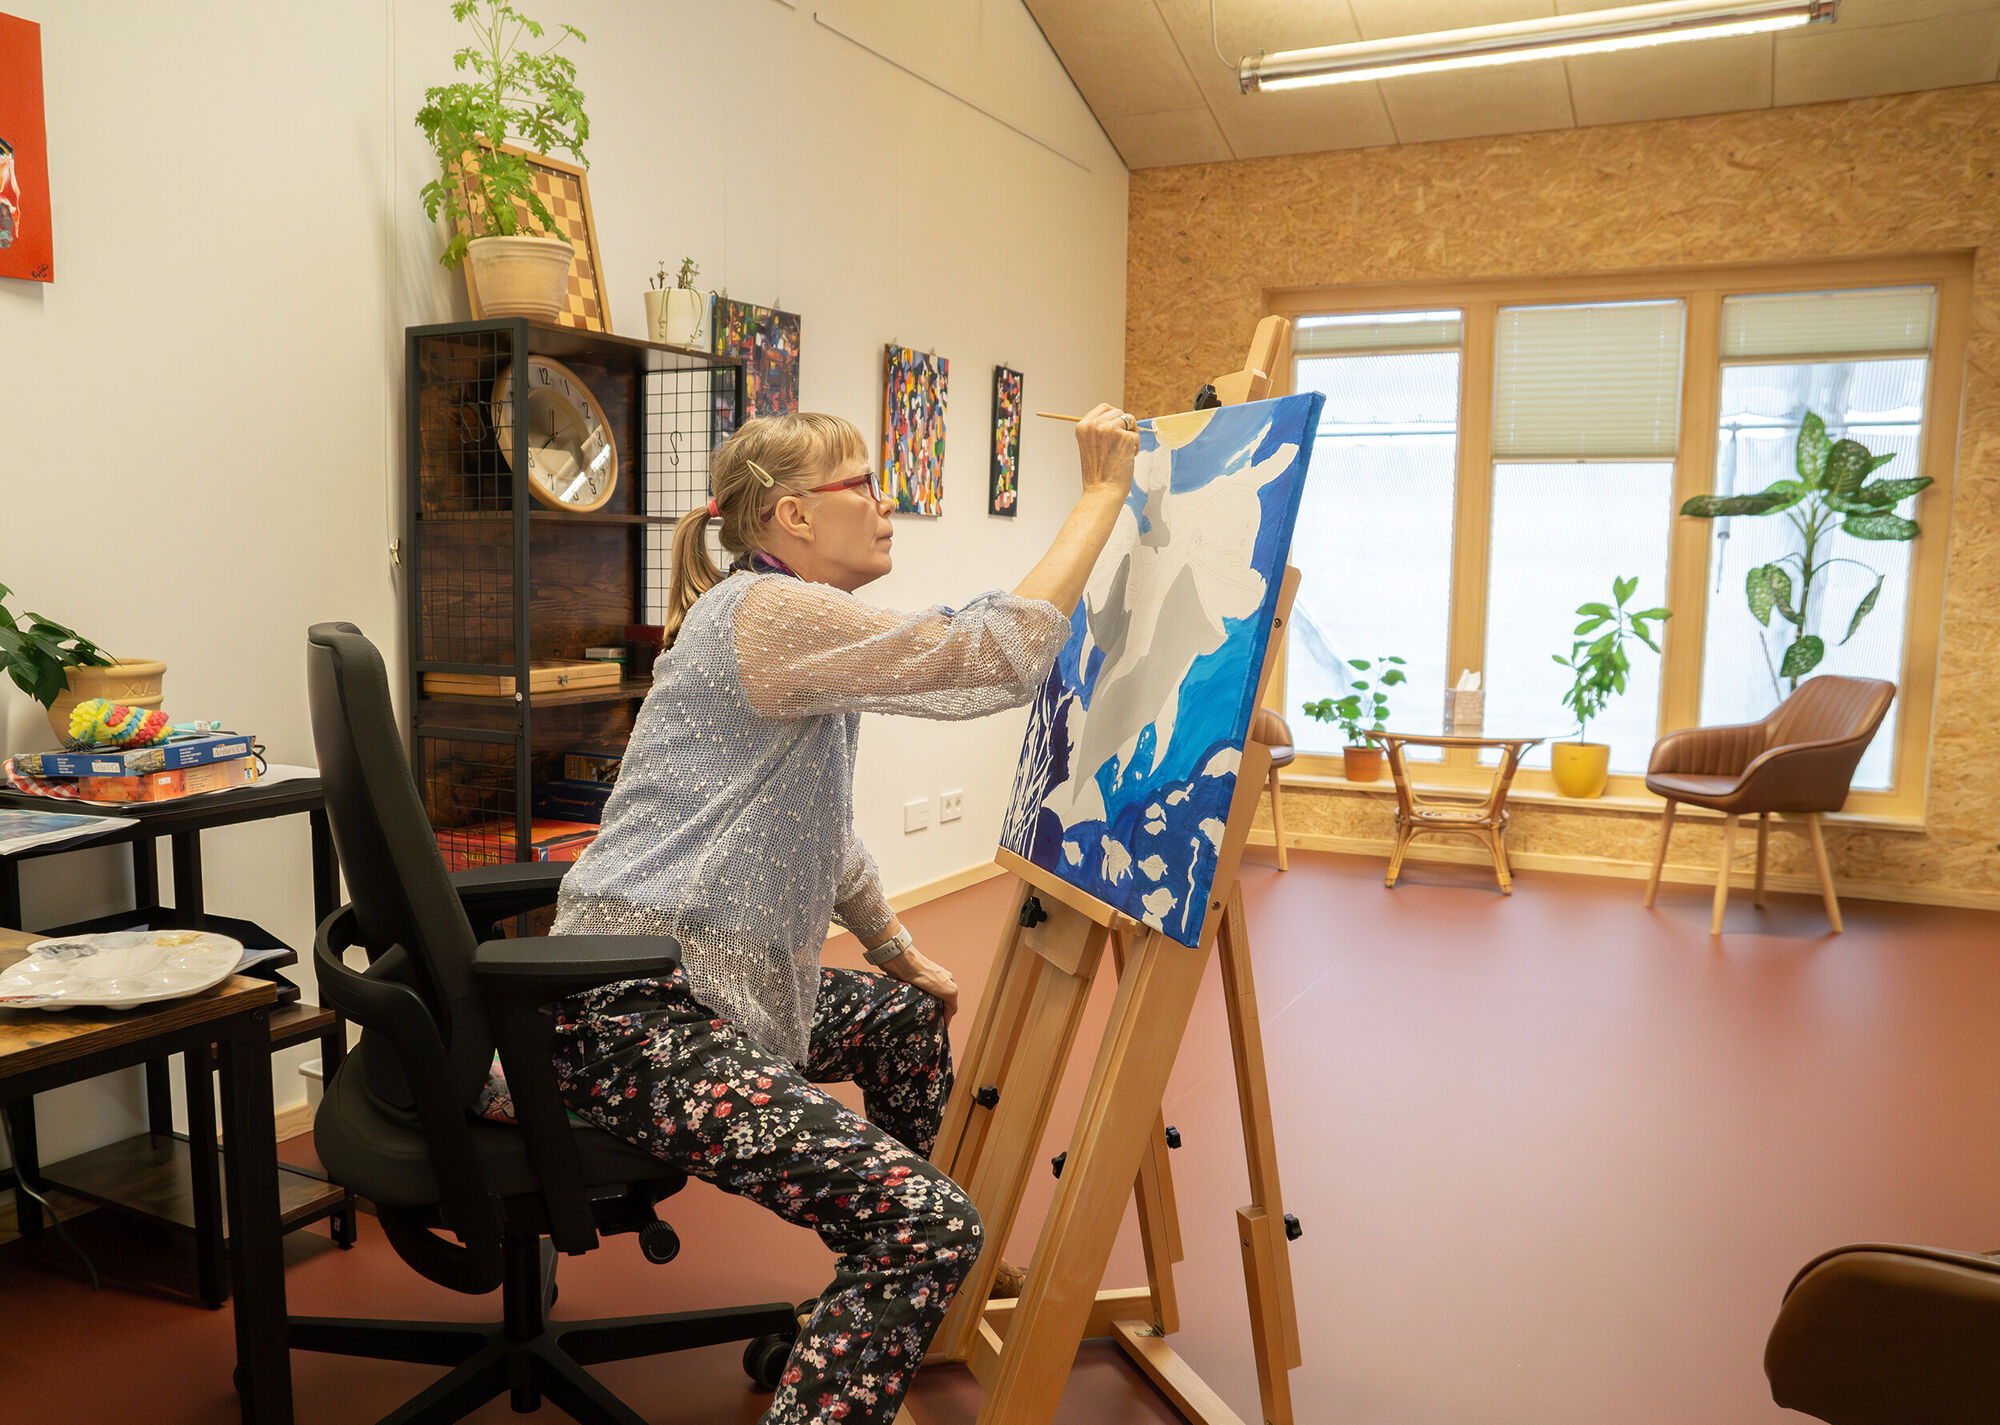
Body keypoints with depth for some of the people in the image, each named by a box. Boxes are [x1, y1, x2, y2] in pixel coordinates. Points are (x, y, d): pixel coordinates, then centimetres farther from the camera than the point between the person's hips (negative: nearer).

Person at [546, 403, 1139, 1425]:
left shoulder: (799, 629, 17)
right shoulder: (766, 613, -16)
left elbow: (824, 836, 26)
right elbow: (997, 657, -24)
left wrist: (903, 957, 28)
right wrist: (1103, 492, -16)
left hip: (708, 985, 11)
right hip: (634, 1015, -11)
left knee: (910, 1018, 28)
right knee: (926, 1228, -21)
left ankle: (887, 1320, 43)